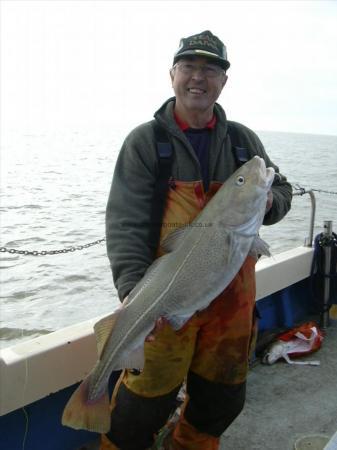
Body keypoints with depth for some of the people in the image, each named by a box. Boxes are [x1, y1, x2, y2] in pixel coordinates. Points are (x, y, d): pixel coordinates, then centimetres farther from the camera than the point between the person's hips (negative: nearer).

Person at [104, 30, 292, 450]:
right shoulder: (145, 140, -4)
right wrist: (134, 290, -27)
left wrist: (269, 202, -10)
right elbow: (125, 222, -13)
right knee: (145, 401, 2)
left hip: (233, 297, 4)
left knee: (222, 400, 19)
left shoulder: (243, 139, 7)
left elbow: (282, 190, 16)